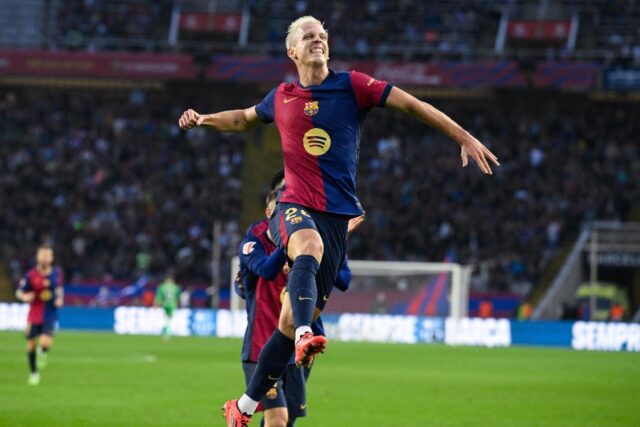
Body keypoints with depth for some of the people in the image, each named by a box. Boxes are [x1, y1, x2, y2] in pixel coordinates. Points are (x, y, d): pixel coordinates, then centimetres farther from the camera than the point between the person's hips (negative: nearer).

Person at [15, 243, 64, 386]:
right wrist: (24, 297, -22)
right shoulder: (30, 275, -8)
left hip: (50, 316, 0)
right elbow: (19, 292, 0)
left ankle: (43, 352, 17)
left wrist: (60, 299, -1)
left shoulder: (57, 273, 0)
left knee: (46, 342, -22)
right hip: (34, 315, 0)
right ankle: (34, 373, 29)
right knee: (31, 345, 6)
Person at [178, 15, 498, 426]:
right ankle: (305, 335, -60)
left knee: (291, 321, 1)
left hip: (338, 214, 0)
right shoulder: (281, 98, 11)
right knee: (310, 246, -39)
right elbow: (245, 118, 33)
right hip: (296, 206, 0)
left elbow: (412, 104, 2)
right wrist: (204, 119, 18)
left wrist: (464, 137, -3)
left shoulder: (352, 85, 4)